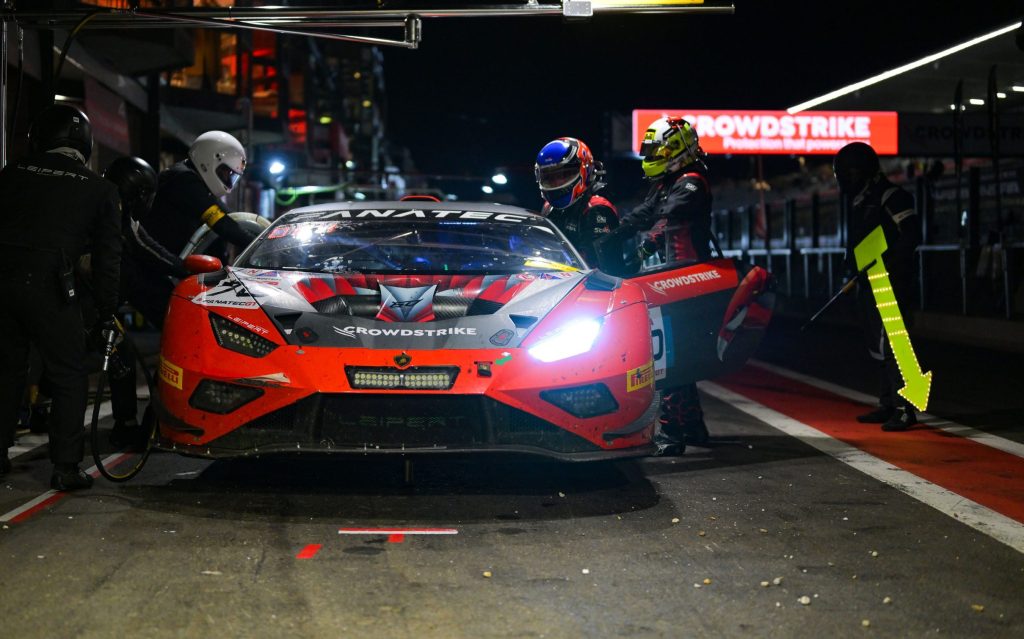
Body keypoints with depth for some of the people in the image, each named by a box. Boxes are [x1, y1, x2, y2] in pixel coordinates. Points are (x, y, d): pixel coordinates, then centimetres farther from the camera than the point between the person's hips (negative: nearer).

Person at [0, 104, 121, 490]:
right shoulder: (99, 191, 7)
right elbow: (107, 258, 9)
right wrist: (106, 314, 15)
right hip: (49, 288, -4)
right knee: (69, 378, 6)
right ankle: (65, 468, 2)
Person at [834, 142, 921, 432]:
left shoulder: (890, 196, -11)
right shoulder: (858, 201, 18)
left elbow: (912, 234, -18)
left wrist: (888, 264, -23)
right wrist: (852, 271, 16)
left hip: (889, 284, -10)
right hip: (867, 285, 10)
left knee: (888, 344, -15)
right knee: (877, 347, 13)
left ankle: (905, 409, -14)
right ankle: (887, 404, 21)